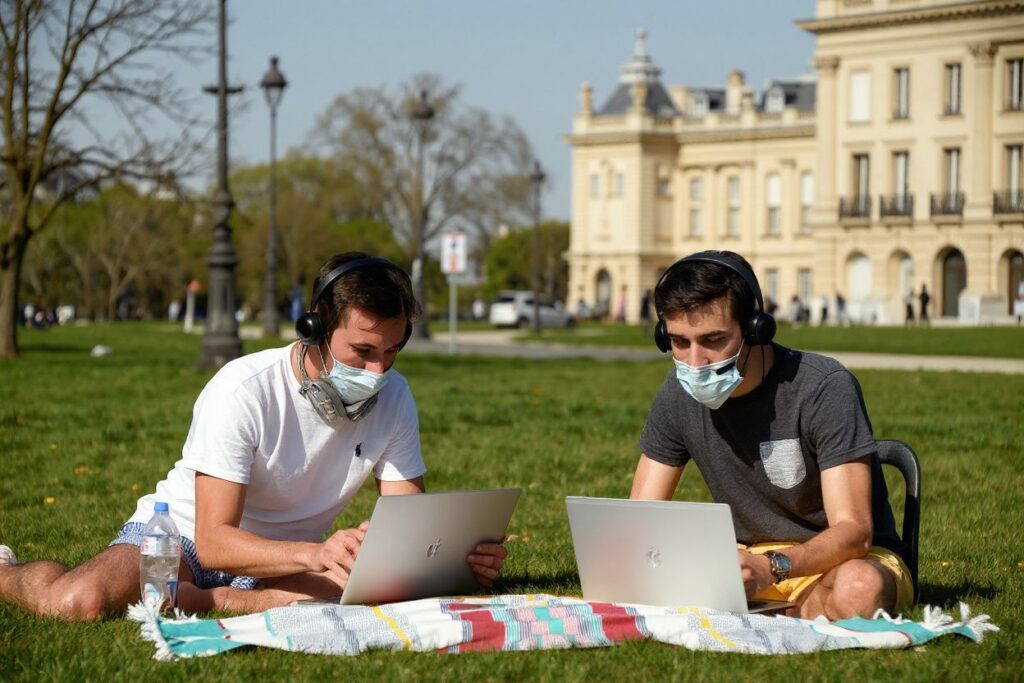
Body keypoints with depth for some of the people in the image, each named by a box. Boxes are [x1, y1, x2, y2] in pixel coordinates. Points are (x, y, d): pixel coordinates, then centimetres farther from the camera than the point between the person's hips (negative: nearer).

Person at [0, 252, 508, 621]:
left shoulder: (393, 397, -9)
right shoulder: (244, 390, -24)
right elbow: (213, 541, -29)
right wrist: (317, 554, -45)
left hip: (289, 557, 4)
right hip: (183, 533, -4)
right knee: (79, 601, -32)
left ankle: (198, 601, -16)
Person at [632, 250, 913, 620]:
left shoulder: (824, 388, -20)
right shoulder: (678, 396, -4)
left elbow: (853, 532, -25)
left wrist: (772, 567, -46)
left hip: (841, 559, -4)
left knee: (857, 589, -40)